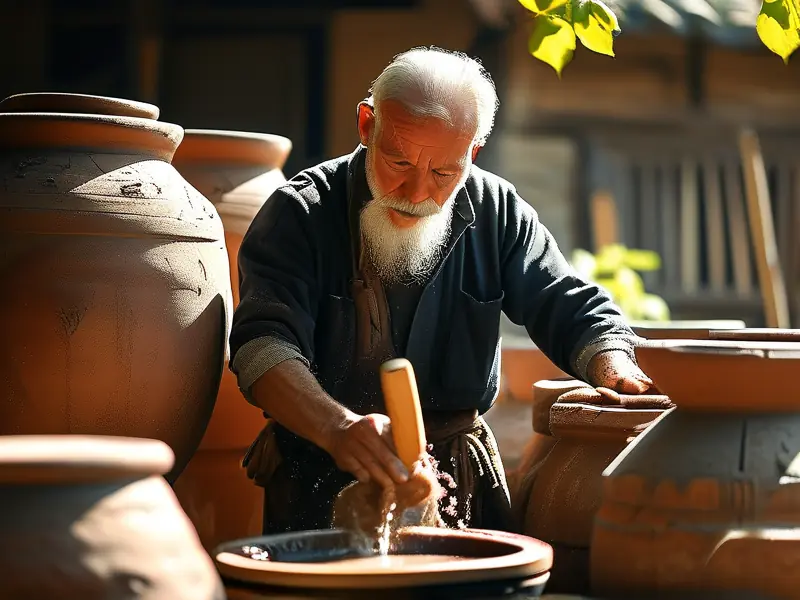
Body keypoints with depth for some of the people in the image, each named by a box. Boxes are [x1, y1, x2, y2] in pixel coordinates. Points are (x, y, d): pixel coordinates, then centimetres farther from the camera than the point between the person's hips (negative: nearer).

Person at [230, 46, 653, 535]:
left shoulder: (497, 211, 5)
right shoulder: (300, 212, -7)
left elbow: (574, 310, 11)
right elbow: (265, 343, -20)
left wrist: (614, 368, -14)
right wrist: (339, 428, -40)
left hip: (462, 475, 4)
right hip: (324, 474, -4)